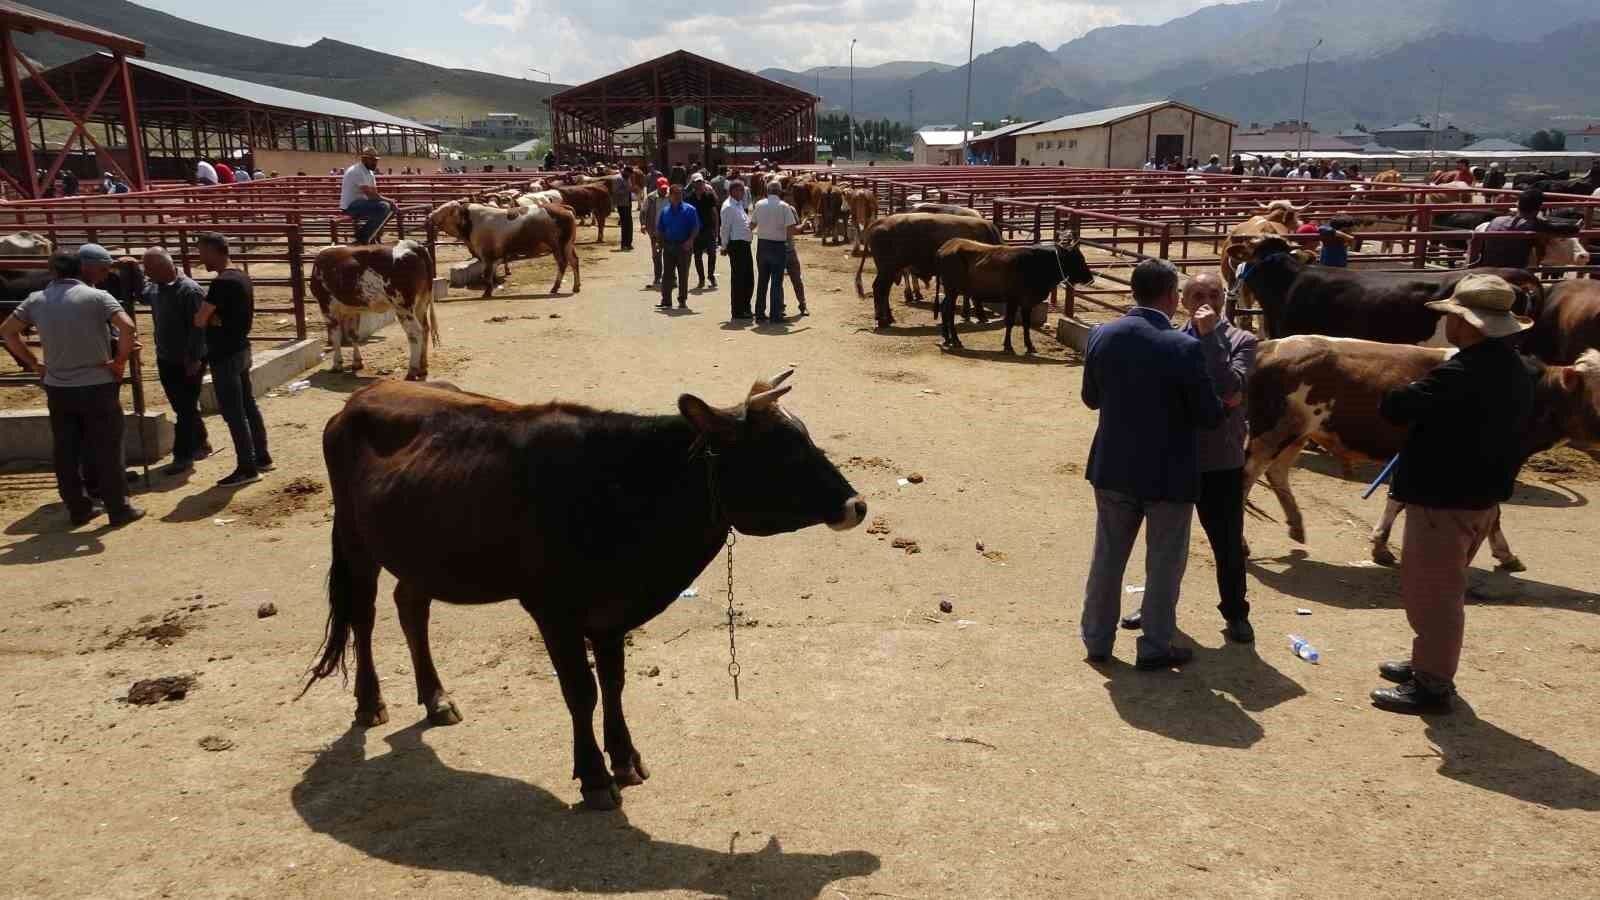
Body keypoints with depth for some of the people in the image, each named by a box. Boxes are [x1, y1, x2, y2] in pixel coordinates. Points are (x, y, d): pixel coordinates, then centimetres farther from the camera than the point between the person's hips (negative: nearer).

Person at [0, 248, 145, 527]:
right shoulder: (96, 297, -10)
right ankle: (119, 509, 10)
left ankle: (78, 509, 19)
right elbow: (127, 327, -24)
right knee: (106, 450, 4)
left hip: (57, 388, 4)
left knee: (65, 452, 12)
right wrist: (121, 361, -11)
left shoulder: (36, 300, 5)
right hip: (96, 387, -4)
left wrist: (34, 364, 12)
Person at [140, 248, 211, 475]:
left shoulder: (189, 290, -19)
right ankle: (200, 444, 32)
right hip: (165, 360, 8)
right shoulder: (155, 287, 6)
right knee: (182, 407, 17)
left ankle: (183, 456, 3)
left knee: (186, 409, -2)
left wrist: (194, 358, -23)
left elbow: (198, 327, -22)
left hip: (188, 362, -8)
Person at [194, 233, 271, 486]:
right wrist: (215, 318, -5)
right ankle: (262, 458, 24)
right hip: (240, 350, 10)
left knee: (233, 413, -4)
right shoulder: (241, 277, 10)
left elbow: (199, 320, -19)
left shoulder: (222, 283, -20)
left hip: (225, 355, -10)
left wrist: (210, 318, 2)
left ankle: (247, 468, 1)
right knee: (249, 407, 16)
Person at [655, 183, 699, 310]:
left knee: (683, 275, 3)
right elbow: (659, 229, 15)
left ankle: (683, 300, 12)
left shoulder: (689, 210, 0)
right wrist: (661, 241, 3)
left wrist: (690, 241, -16)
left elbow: (696, 228, -4)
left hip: (684, 246, -3)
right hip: (668, 246, 3)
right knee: (667, 275, 2)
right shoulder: (665, 210, 11)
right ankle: (666, 301, 6)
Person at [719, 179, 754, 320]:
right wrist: (725, 247, -10)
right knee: (739, 279, -4)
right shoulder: (728, 206, -11)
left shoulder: (740, 204, 17)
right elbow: (725, 229, -12)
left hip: (745, 244, 9)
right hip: (736, 245, -9)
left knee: (749, 278, 13)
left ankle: (745, 308, 24)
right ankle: (737, 311, 3)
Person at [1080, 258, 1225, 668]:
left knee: (1108, 555, 17)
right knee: (1164, 562, 12)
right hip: (1168, 474, -4)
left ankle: (1097, 639, 27)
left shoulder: (1101, 336, -6)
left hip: (1112, 469, 4)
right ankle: (1155, 646, 22)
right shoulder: (1185, 348, -20)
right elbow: (1211, 416, -11)